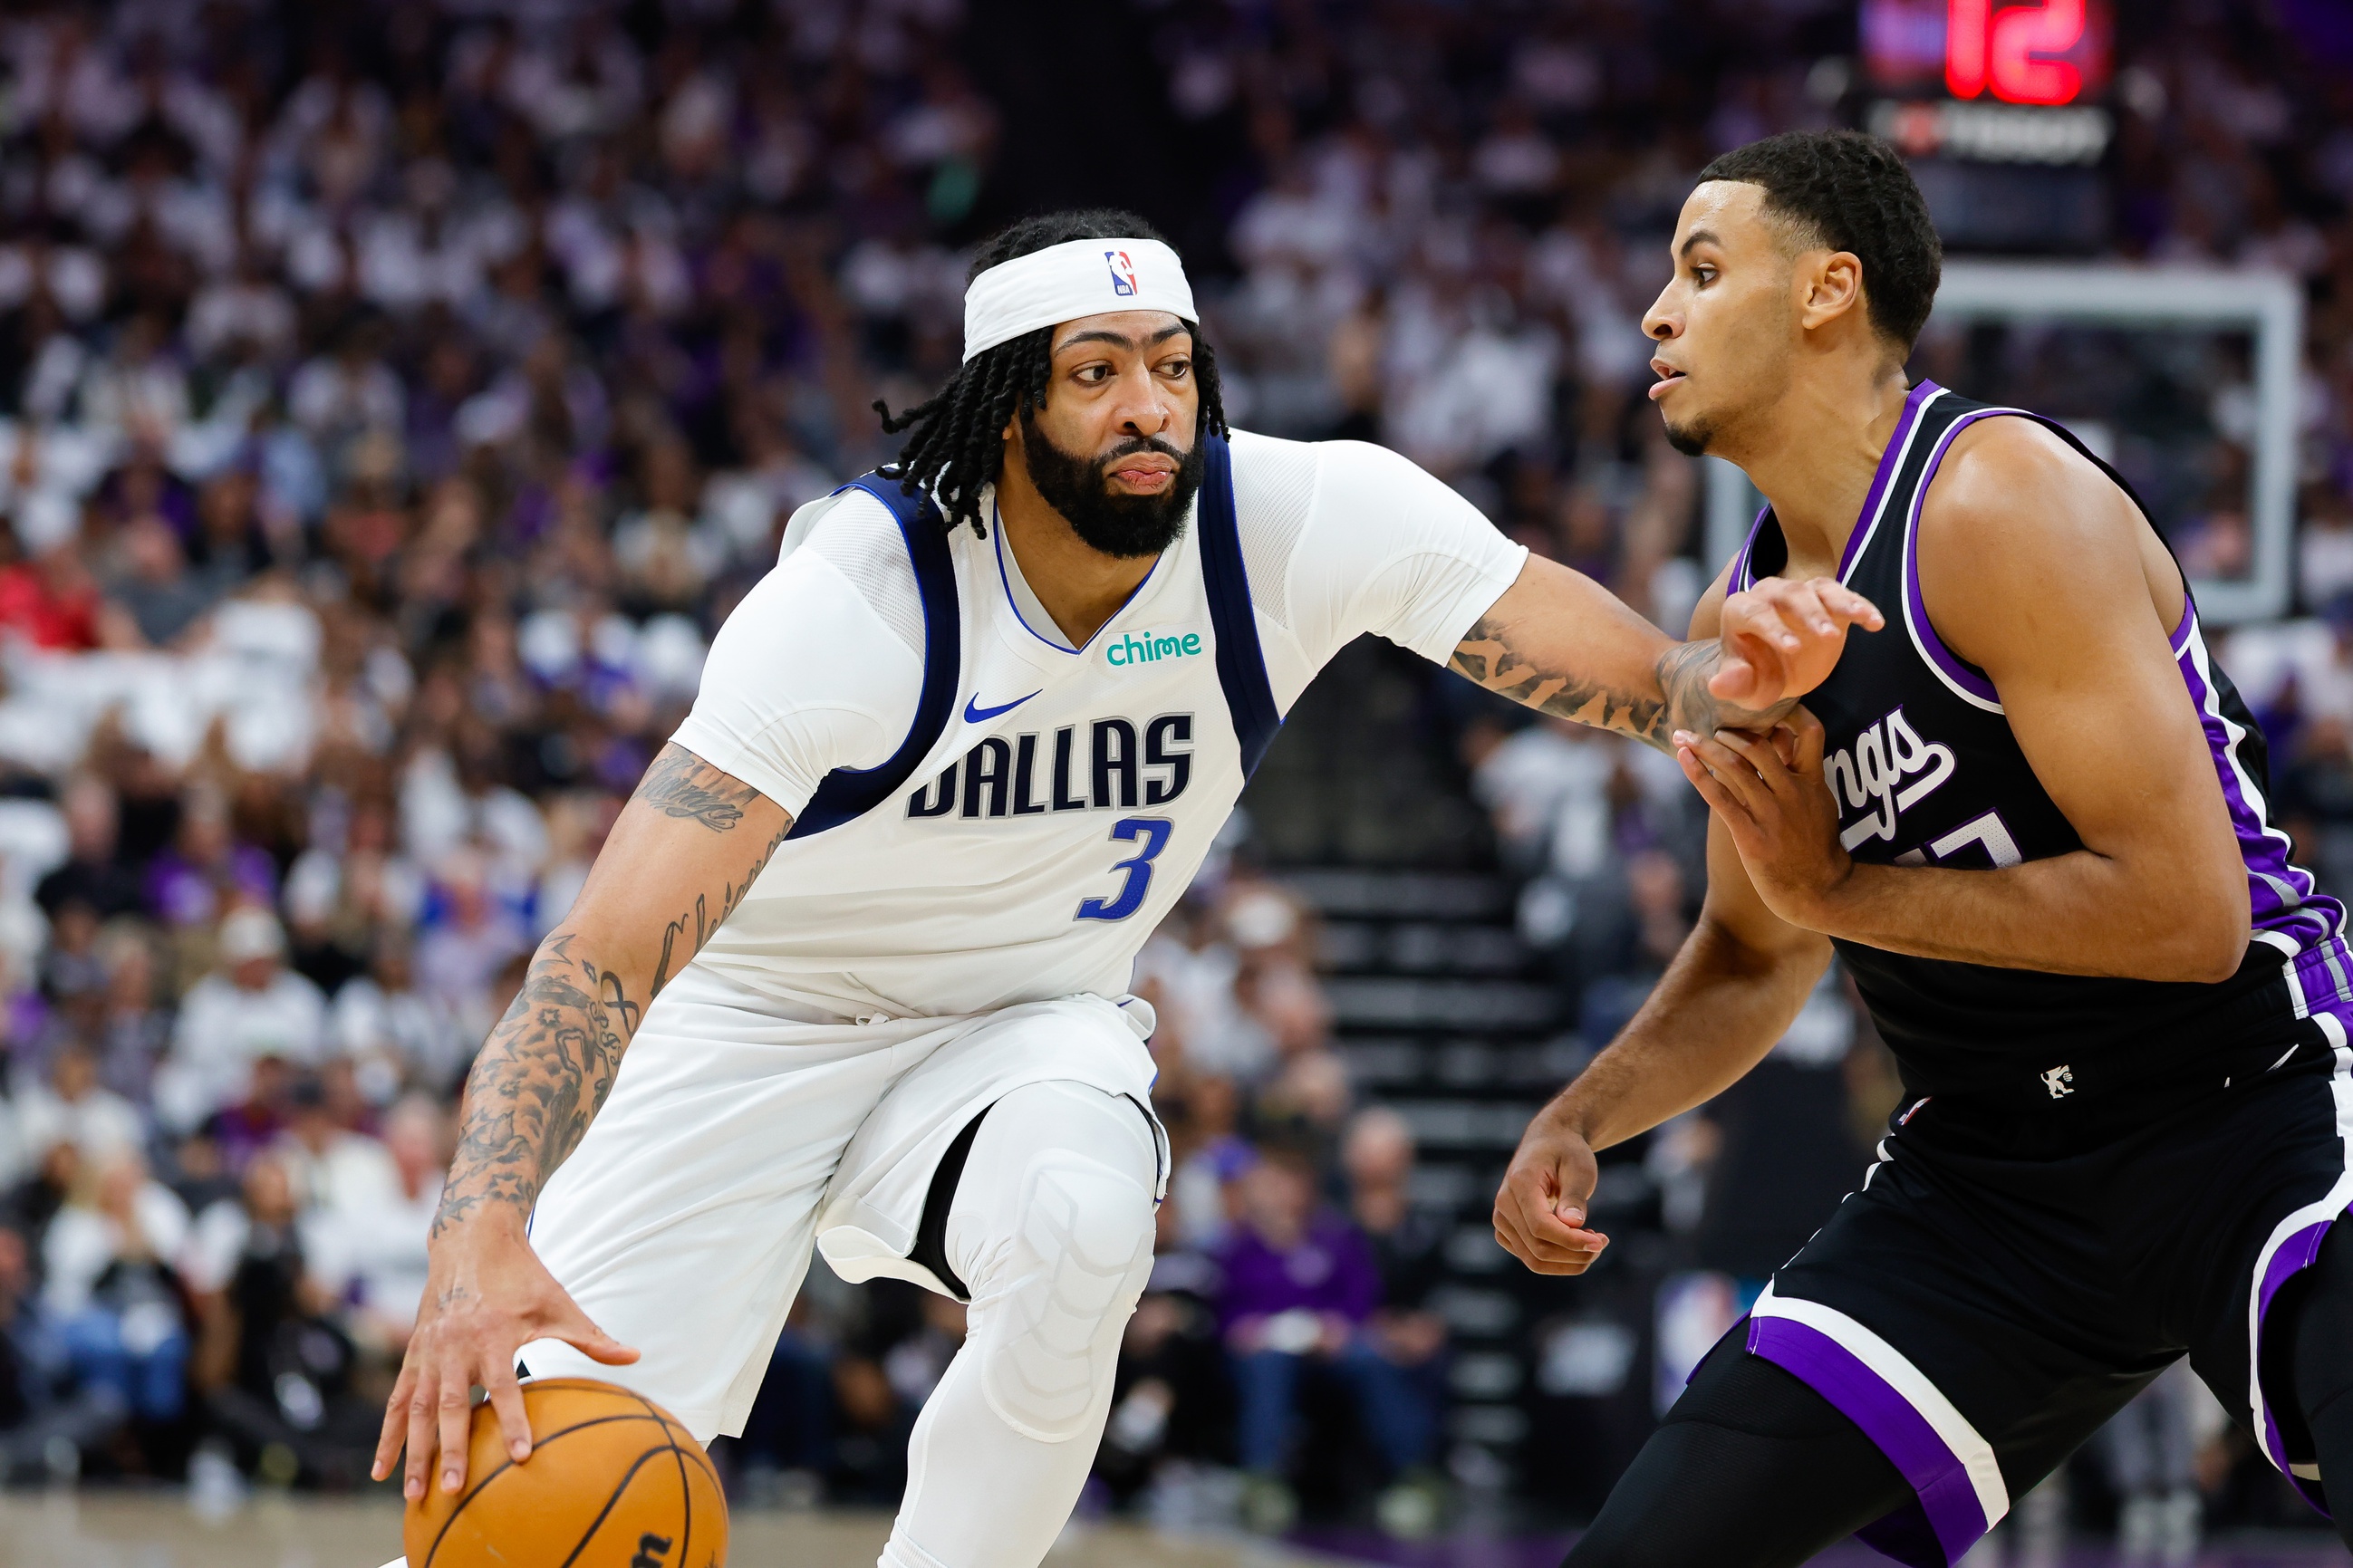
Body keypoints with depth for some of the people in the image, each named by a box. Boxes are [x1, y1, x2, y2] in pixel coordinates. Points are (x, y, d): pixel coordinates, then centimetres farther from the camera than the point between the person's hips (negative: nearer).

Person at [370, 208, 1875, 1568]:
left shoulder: (1309, 523, -20)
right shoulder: (862, 595, -30)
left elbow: (1613, 658, -16)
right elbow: (608, 947, -37)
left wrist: (1718, 679, -44)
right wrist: (481, 1242, -52)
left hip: (1027, 1023, 2)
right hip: (751, 1018, -2)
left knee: (1078, 1230, -34)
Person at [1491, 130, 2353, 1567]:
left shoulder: (2004, 505, -17)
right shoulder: (1738, 626, 7)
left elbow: (2185, 911, -24)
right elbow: (1757, 957, 23)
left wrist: (1842, 889, -16)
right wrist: (1581, 1118, 5)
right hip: (1984, 1170, 7)